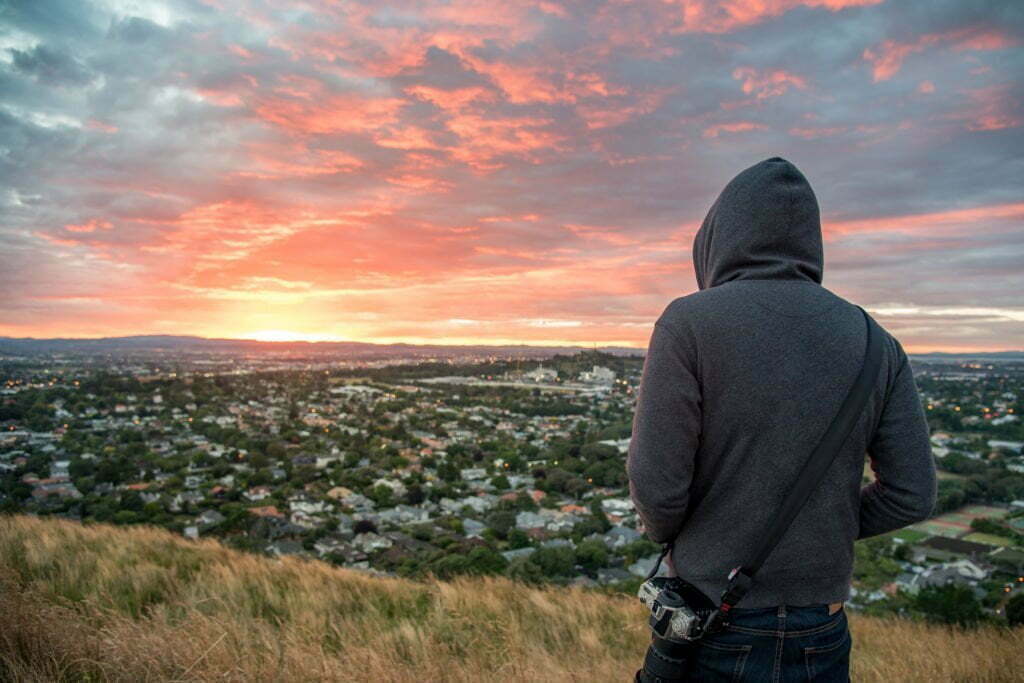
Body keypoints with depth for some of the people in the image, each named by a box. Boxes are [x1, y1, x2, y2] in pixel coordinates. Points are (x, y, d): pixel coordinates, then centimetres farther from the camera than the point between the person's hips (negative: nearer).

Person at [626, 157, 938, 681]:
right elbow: (911, 495, 0)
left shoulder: (688, 323, -16)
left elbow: (656, 485, -18)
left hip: (713, 630, -4)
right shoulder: (874, 342, -1)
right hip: (822, 638, 4)